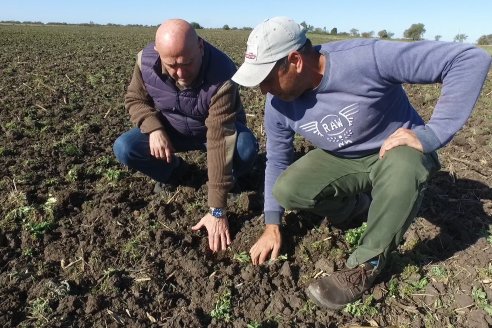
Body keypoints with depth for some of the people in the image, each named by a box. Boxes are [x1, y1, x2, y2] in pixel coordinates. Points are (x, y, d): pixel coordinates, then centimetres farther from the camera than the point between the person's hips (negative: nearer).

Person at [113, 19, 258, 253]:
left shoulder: (222, 76, -37)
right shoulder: (146, 60, -23)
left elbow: (219, 141, -41)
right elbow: (134, 99, -4)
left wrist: (217, 211, -40)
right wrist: (154, 129, -28)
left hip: (215, 130, -3)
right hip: (170, 129, 3)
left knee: (246, 148, -34)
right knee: (123, 149, -19)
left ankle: (224, 179, 0)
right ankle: (174, 171, 9)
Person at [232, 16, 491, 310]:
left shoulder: (366, 58, -33)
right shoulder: (278, 104, -15)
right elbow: (277, 160, -2)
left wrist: (432, 135, -35)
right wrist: (272, 225, -4)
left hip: (398, 152, -3)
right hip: (341, 160, 4)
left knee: (403, 166, -39)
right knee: (286, 191, -20)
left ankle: (366, 265, -16)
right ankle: (355, 205, 10)